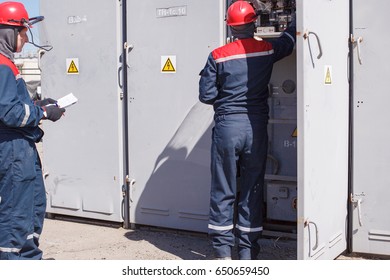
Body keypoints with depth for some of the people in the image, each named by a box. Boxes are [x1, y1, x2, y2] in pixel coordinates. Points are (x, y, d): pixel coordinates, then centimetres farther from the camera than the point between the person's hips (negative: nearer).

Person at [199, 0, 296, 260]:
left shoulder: (218, 56, -5)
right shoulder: (267, 50, 0)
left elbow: (206, 95, -3)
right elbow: (290, 37, 20)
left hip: (227, 126, -1)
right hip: (256, 127, 1)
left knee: (224, 190, 7)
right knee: (252, 189, 10)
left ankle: (223, 250, 11)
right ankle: (247, 250, 14)